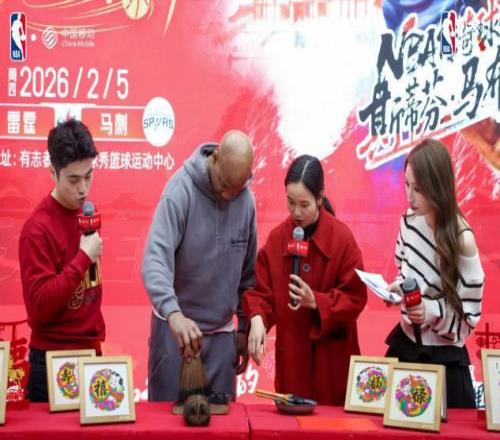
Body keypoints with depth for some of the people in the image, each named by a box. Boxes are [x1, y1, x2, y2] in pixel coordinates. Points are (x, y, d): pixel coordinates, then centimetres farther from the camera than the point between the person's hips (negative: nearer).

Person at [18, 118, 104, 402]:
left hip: (90, 352, 7)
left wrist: (96, 335, 14)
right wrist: (83, 257, -23)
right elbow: (38, 306, -22)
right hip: (54, 361, -7)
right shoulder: (38, 229, -17)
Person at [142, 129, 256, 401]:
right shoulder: (181, 190, -16)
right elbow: (155, 259, -27)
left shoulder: (246, 199, -1)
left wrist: (245, 327, 11)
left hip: (222, 333, 4)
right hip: (175, 327, -4)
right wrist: (173, 313, -41)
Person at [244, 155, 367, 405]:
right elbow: (262, 290, 0)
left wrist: (316, 301, -21)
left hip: (331, 354, -2)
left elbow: (355, 298, -8)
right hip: (290, 352, 2)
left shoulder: (341, 237, -9)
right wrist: (257, 318, -19)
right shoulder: (277, 237, -1)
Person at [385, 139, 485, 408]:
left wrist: (432, 311, -29)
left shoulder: (461, 239, -21)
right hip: (405, 344, 5)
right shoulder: (409, 222, -4)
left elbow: (469, 313, -14)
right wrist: (397, 287, -7)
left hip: (443, 357, -5)